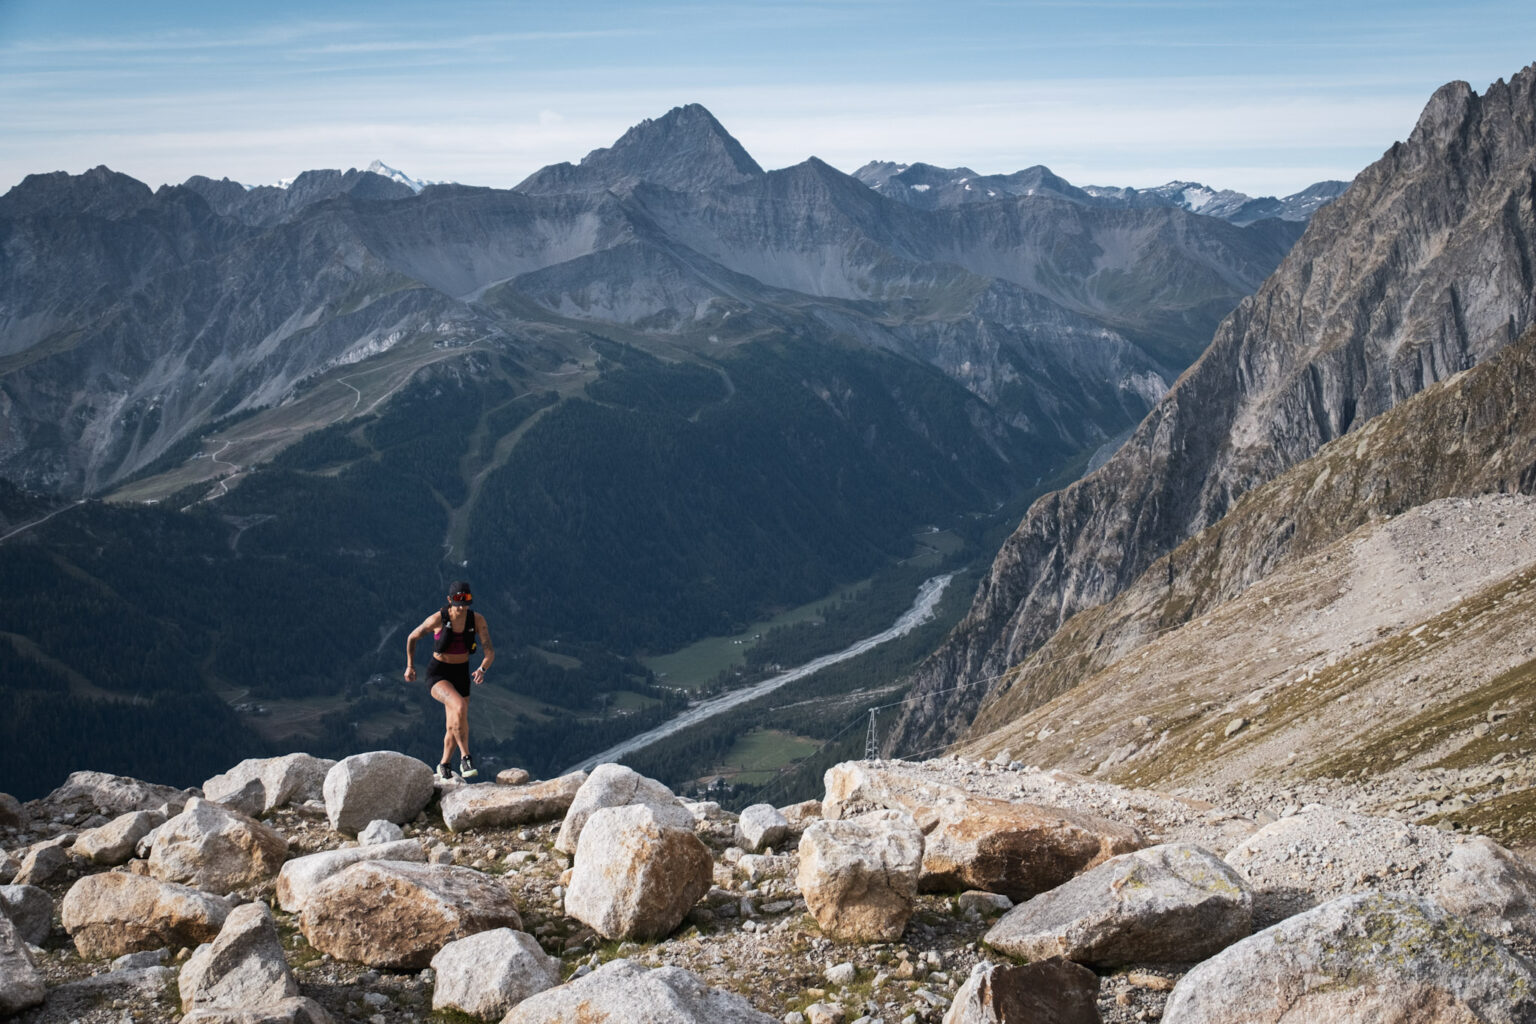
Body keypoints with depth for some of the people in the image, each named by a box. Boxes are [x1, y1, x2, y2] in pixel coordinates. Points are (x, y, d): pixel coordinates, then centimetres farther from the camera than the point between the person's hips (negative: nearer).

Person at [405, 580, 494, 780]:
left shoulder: (477, 620, -11)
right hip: (438, 675, -4)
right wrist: (410, 666, 2)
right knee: (460, 707, -33)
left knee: (455, 728, 12)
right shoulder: (437, 619, -18)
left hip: (461, 676, 4)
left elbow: (490, 651, -14)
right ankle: (466, 758, -22)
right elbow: (412, 637, 0)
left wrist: (482, 670, -34)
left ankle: (443, 765, 40)